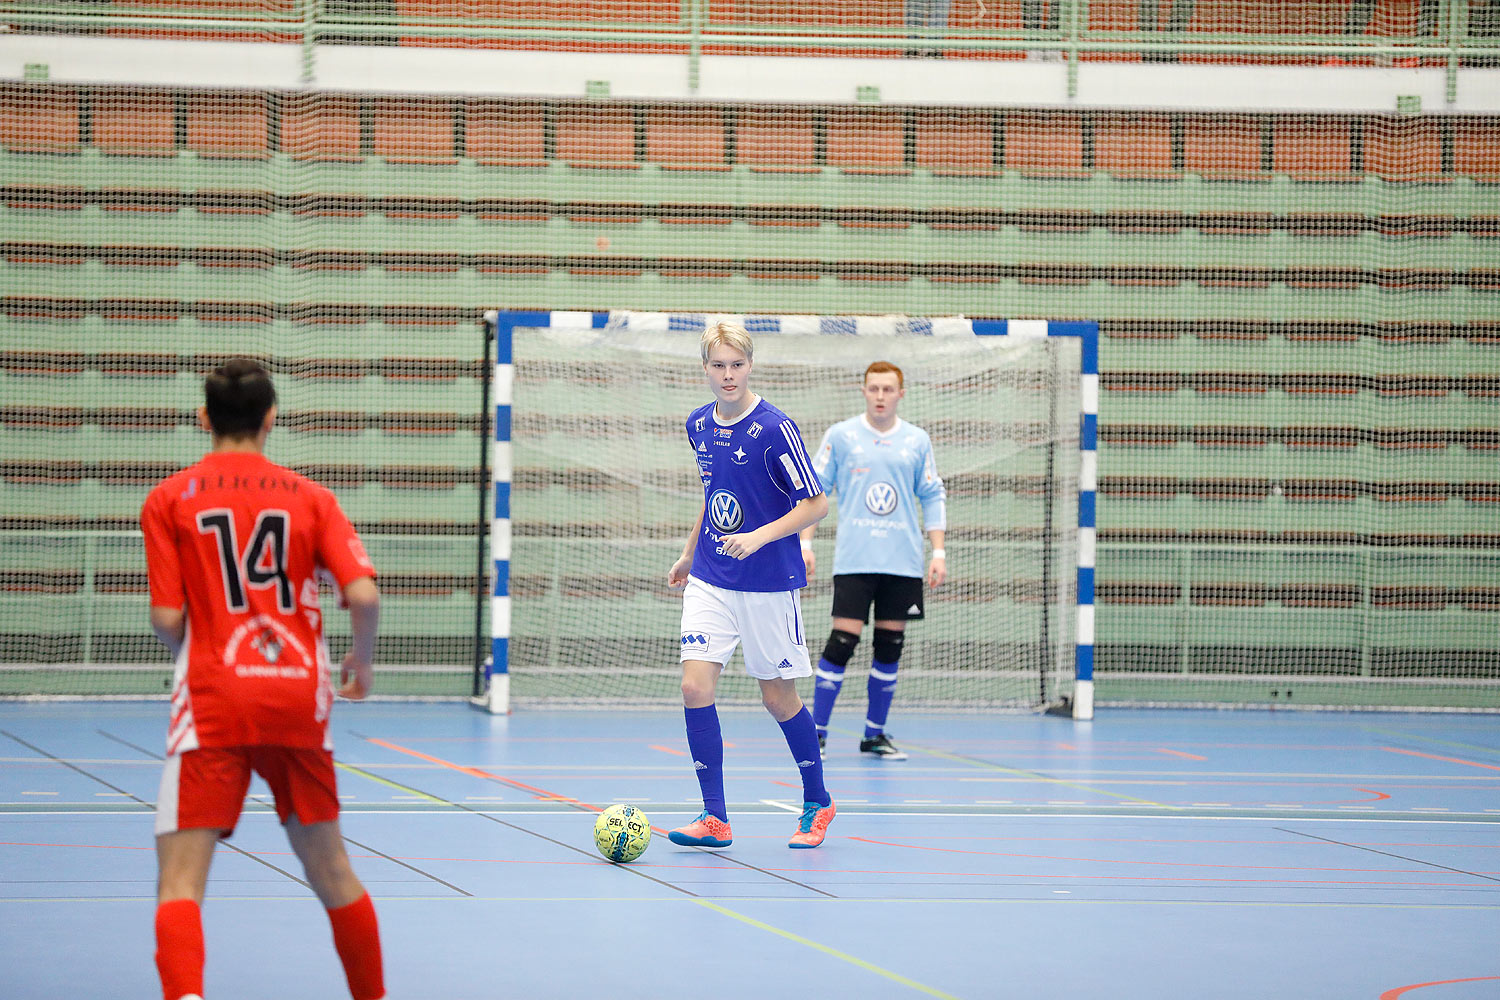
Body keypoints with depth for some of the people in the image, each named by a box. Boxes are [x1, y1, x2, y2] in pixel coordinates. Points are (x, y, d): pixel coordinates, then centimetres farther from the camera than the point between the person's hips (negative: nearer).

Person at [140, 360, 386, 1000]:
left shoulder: (170, 500, 2)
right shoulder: (309, 498, 7)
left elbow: (167, 619, -3)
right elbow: (363, 594, -4)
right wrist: (362, 660, 15)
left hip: (213, 702, -3)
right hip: (298, 701, 3)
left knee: (180, 880, -7)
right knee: (330, 870, 19)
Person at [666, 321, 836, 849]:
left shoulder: (775, 428, -14)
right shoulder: (698, 425, 5)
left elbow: (816, 503, -13)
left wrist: (758, 537, -24)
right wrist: (689, 553, 25)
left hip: (768, 582, -5)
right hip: (709, 581, 5)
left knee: (778, 697, 4)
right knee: (695, 686, -10)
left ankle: (817, 803, 26)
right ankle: (714, 818, -5)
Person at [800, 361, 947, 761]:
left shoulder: (917, 441, 8)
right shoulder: (840, 436, 3)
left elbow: (933, 497, 13)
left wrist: (938, 552, 6)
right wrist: (804, 542, -2)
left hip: (903, 562, 3)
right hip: (854, 560, -3)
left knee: (890, 646, 4)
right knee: (843, 641, -11)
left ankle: (875, 734, 14)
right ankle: (816, 731, -4)